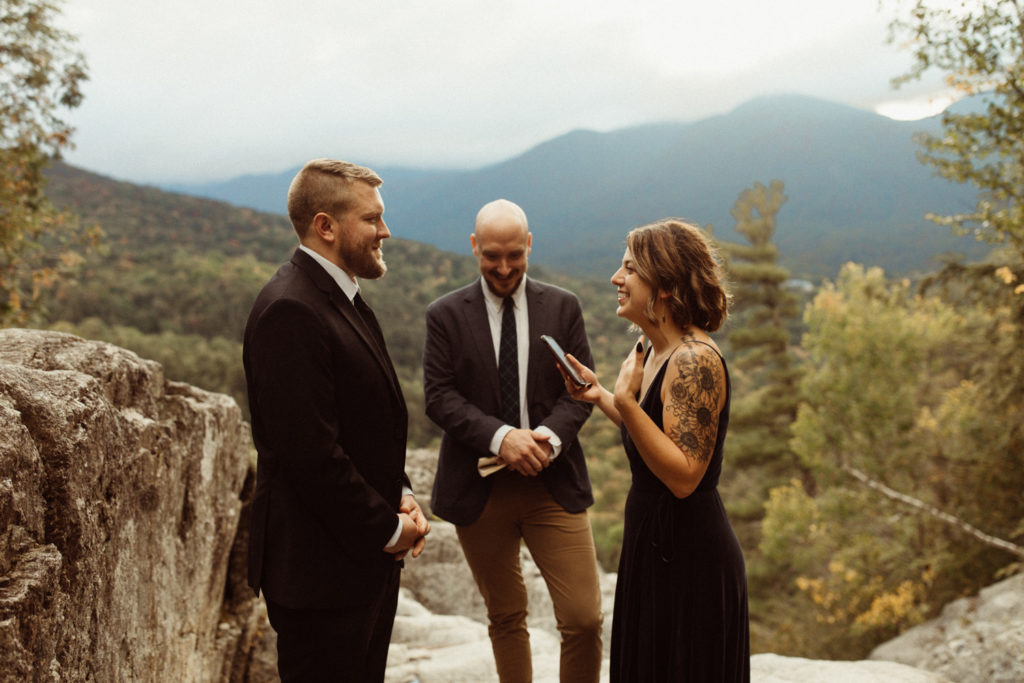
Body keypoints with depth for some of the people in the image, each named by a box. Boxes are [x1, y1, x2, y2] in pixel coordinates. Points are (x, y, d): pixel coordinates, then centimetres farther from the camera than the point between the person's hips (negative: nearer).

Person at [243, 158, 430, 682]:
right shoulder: (290, 311, -20)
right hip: (319, 570, -10)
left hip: (369, 560, 10)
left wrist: (400, 496, 4)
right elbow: (312, 454, -24)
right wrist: (388, 529, -14)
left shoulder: (345, 301, 13)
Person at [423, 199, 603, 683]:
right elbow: (440, 396, -7)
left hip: (552, 484, 1)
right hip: (479, 488, 0)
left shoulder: (563, 307, 5)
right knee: (505, 618, 14)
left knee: (584, 618, -4)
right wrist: (499, 437, -21)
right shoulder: (446, 315, 1)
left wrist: (550, 436, -17)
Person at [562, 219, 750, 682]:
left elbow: (683, 475, -25)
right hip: (651, 544, 9)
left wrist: (625, 401, -29)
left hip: (689, 560, -9)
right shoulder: (654, 350, 7)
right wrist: (601, 396, 8)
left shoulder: (697, 360, -22)